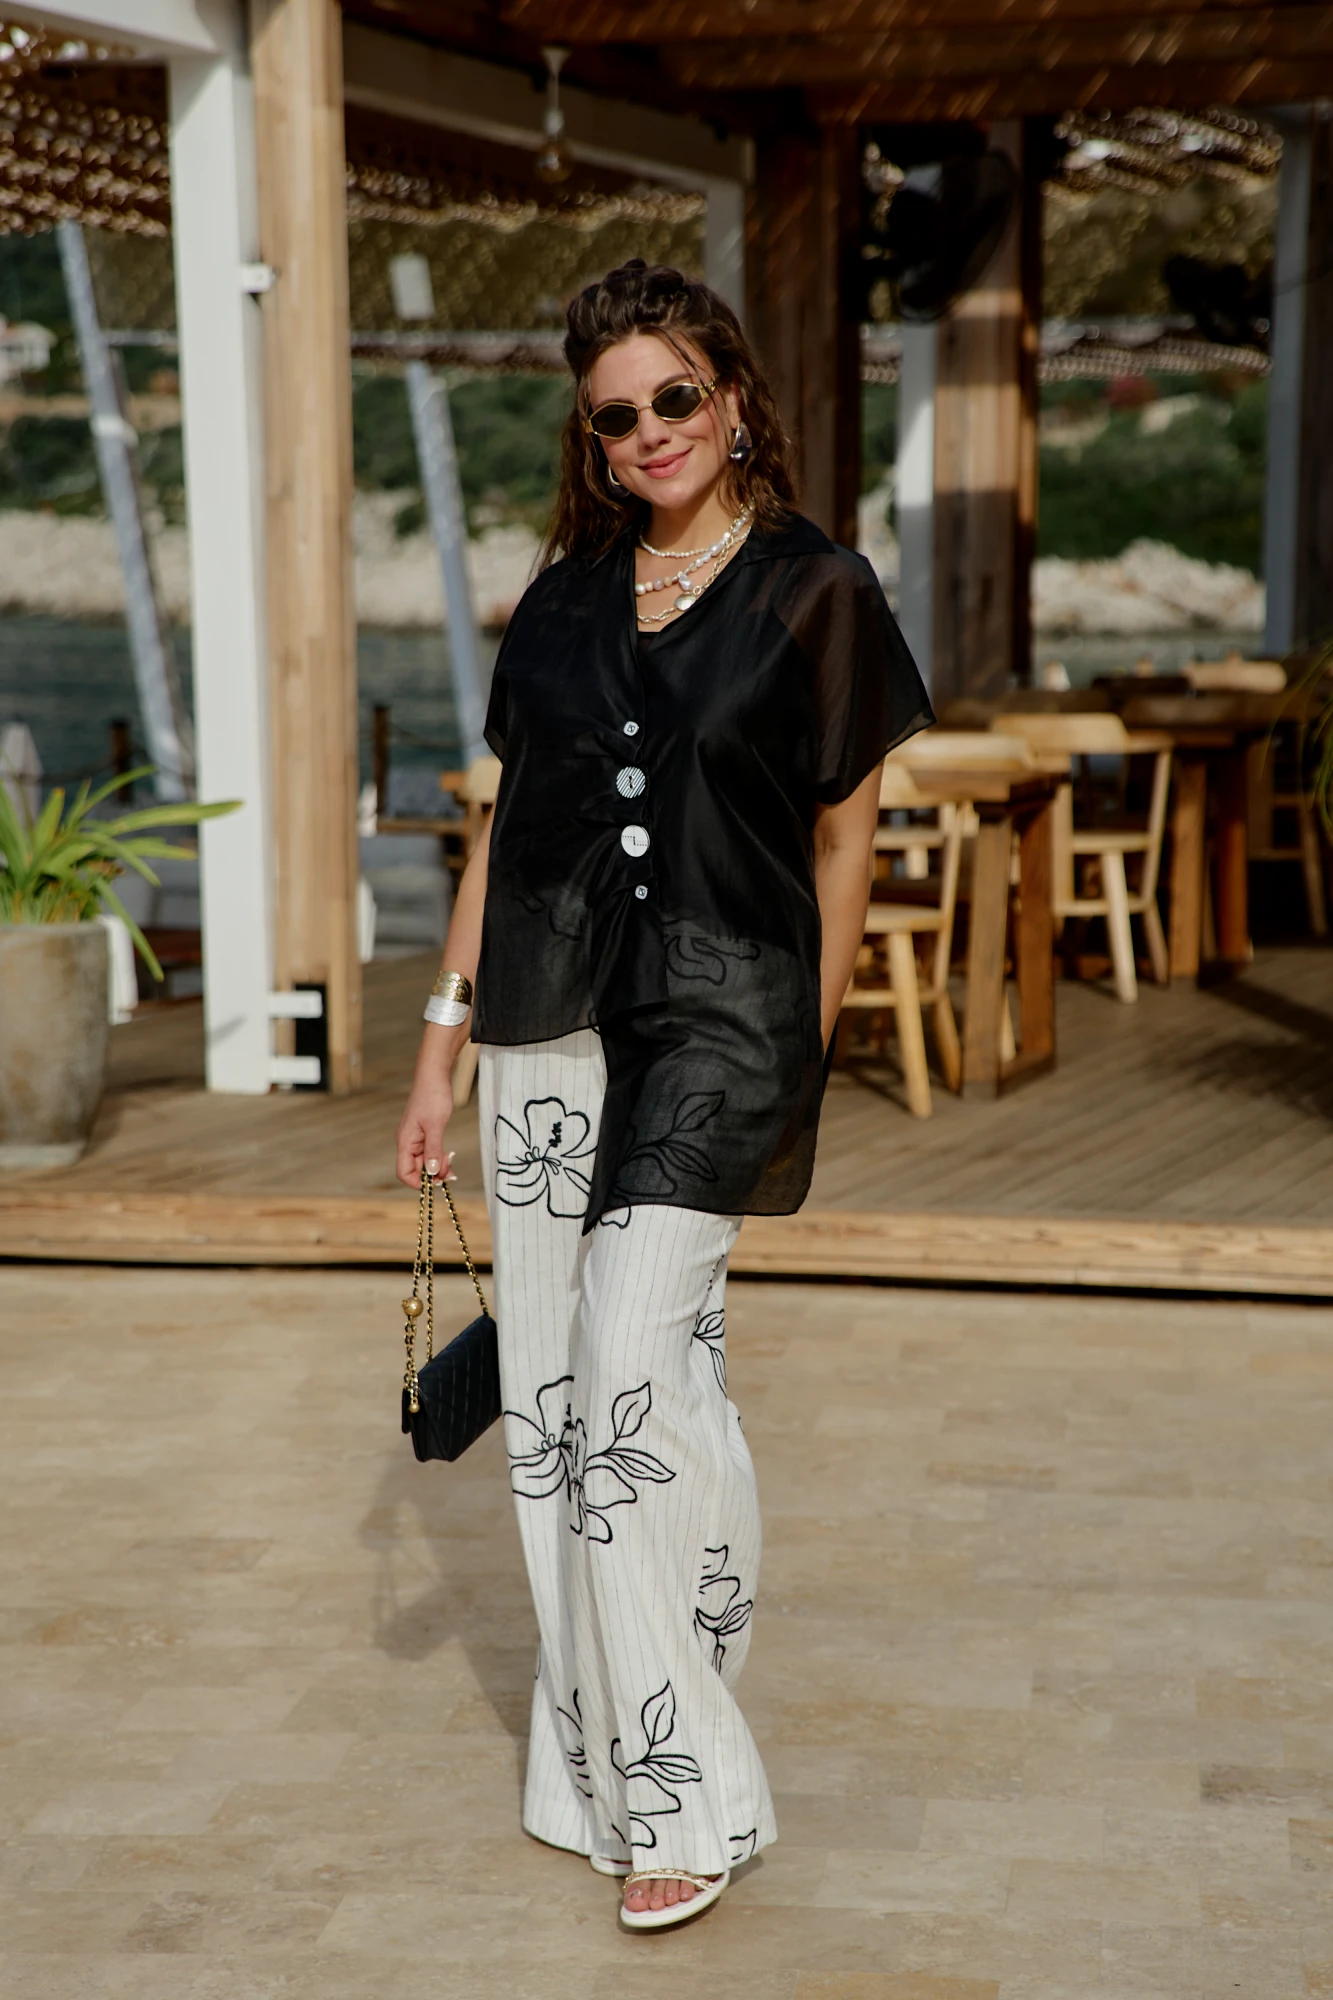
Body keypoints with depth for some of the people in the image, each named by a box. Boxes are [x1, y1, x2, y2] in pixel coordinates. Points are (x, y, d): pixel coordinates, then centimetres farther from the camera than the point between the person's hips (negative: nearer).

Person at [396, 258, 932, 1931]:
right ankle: (597, 1761, 20)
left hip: (720, 1015, -5)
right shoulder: (566, 597, 12)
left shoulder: (815, 591, 0)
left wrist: (796, 1056, 4)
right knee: (552, 1393, 6)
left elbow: (844, 836, 4)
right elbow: (504, 824, 14)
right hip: (549, 1022, 5)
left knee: (626, 1381, -13)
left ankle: (677, 1790, -1)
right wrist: (441, 1040, 11)